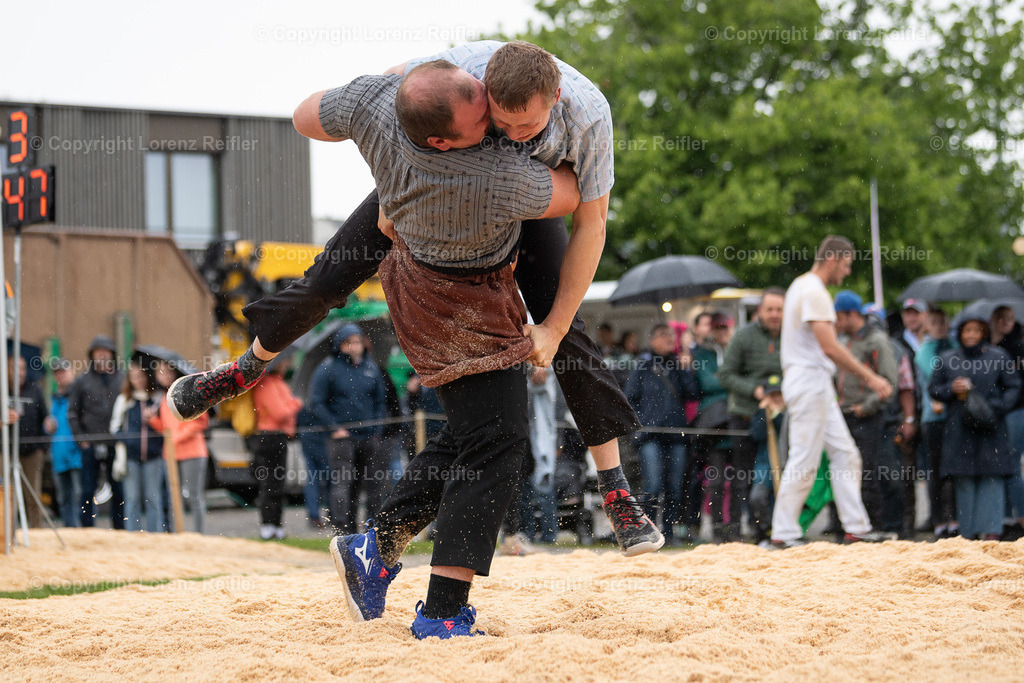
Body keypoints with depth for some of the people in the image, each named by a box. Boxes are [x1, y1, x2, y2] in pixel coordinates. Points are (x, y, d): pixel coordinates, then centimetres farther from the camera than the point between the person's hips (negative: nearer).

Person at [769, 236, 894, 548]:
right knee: (804, 460, -7)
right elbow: (830, 347, -22)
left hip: (819, 387, 11)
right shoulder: (814, 291, -16)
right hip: (810, 383, -11)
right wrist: (870, 377, -18)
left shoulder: (801, 285, 17)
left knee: (845, 454, 9)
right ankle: (784, 532, -2)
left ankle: (856, 527, 9)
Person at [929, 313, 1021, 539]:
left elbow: (1013, 387, 6)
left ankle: (991, 529, -8)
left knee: (992, 478, -7)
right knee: (964, 481, -1)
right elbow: (934, 389, 15)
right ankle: (968, 531, 3)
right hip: (959, 429, 2)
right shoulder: (947, 360, 11)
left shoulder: (998, 357, 5)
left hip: (990, 427, -1)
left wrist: (997, 408, -10)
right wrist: (951, 389, -5)